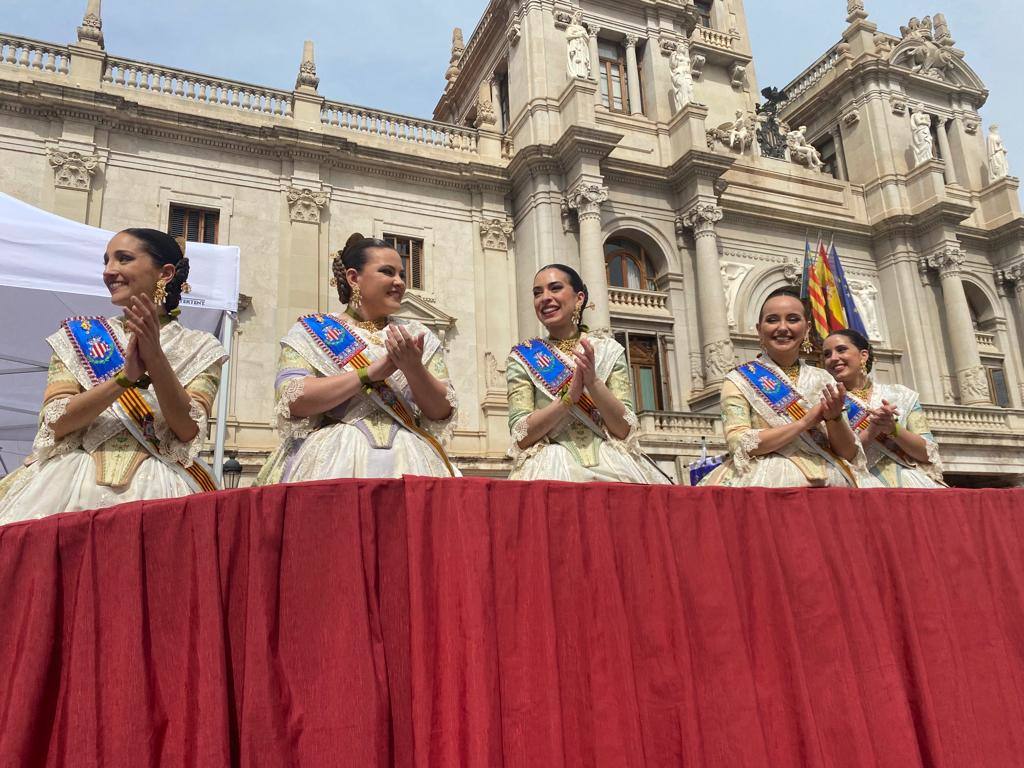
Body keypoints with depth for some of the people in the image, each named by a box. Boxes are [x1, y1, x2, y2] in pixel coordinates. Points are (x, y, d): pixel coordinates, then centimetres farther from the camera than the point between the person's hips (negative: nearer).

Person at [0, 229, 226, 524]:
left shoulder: (199, 348, 6)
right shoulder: (80, 335, 12)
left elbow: (188, 431, -7)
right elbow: (55, 423, 0)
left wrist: (155, 357, -16)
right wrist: (125, 376, -14)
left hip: (157, 484, -1)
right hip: (74, 480, 2)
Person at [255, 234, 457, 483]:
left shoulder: (418, 335, 13)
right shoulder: (312, 331, 7)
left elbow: (442, 413, 6)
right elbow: (293, 401, -8)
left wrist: (414, 369, -11)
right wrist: (372, 372, -11)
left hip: (406, 462, 2)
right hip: (334, 463, -2)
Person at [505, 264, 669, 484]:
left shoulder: (608, 350, 9)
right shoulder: (523, 357, 7)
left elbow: (624, 429, 2)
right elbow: (522, 437, -2)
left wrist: (593, 382, -13)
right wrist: (569, 396, -14)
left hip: (610, 466, 2)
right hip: (552, 468, -1)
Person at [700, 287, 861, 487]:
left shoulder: (823, 379, 11)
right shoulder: (739, 379, 1)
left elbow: (849, 454, 8)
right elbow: (740, 445, -12)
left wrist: (835, 418, -11)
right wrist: (805, 421, -14)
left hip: (828, 485, 3)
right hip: (769, 483, -2)